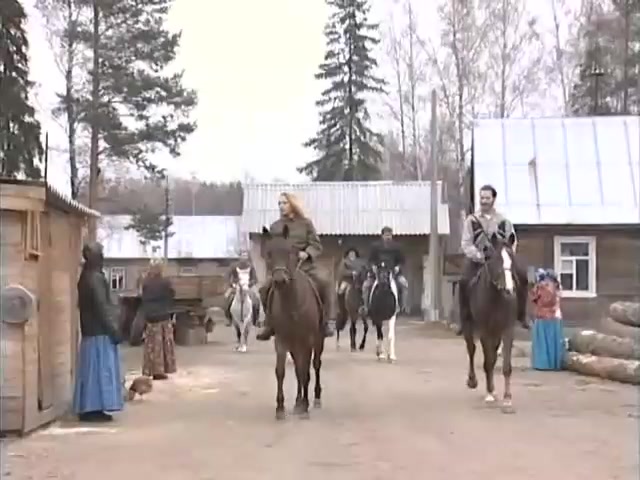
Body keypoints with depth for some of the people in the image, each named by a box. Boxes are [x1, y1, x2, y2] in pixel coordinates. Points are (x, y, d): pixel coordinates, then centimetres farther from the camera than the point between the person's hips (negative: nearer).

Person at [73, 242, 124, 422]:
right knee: (100, 370, -6)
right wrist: (113, 330, -17)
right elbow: (102, 307, -20)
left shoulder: (87, 276, 14)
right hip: (100, 332, -9)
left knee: (92, 371, 10)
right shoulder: (96, 278, -16)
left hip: (90, 331, 9)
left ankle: (88, 409, 12)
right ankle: (94, 409, -5)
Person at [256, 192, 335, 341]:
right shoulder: (275, 226, 8)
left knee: (324, 281, -29)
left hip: (305, 263, -2)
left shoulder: (305, 223, 3)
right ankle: (269, 324, 0)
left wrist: (307, 253, -20)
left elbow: (316, 245, 0)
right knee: (266, 288, -18)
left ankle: (326, 321, -19)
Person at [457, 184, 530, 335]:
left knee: (522, 275, -18)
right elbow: (466, 243, -4)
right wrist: (479, 257, -20)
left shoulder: (503, 220, 6)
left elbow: (512, 240, 5)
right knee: (464, 281, -27)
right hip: (477, 258, -1)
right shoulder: (471, 220, 2)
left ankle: (521, 315, -5)